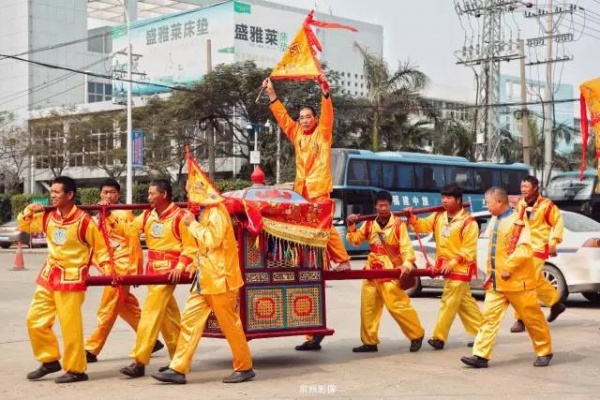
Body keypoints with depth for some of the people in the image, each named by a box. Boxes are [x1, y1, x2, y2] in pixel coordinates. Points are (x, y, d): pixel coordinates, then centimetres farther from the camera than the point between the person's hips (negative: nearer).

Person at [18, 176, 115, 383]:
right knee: (35, 320, 9)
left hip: (71, 279, -7)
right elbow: (25, 226, 18)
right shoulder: (48, 217, 2)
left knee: (70, 326, -4)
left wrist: (108, 270, -13)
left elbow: (100, 247, -6)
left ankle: (76, 370, 8)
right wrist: (28, 211, -2)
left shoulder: (84, 220, -15)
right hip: (48, 276, 7)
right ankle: (50, 360, 24)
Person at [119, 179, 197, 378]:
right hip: (152, 268, 8)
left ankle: (139, 361, -9)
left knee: (151, 312, -11)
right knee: (167, 314, 14)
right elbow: (130, 229, 4)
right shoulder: (148, 215, 8)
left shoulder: (179, 217, -13)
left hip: (167, 269, -8)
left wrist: (179, 267, -21)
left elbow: (191, 247, -11)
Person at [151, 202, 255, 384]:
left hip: (219, 279, -9)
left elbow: (213, 240, -25)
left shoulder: (216, 211, -14)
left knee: (230, 324, 0)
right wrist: (196, 266, 12)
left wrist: (193, 223, -15)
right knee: (190, 320, 4)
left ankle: (244, 368, 13)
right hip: (205, 279, 9)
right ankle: (178, 369, 5)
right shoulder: (206, 211, 14)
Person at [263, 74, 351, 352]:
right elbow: (282, 117, 19)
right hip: (301, 188, 6)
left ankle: (342, 260, -4)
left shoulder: (322, 133, 4)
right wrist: (271, 94, 14)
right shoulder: (297, 135, 17)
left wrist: (325, 92, -22)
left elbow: (327, 114, -10)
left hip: (319, 188, -6)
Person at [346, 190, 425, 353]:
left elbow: (406, 247, -14)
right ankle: (369, 341, 17)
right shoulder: (369, 224, 7)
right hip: (372, 271, 6)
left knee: (398, 306, -9)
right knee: (368, 307, 7)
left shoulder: (398, 224, -8)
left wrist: (407, 264, -30)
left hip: (391, 272, -6)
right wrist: (351, 226, -4)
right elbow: (356, 240, 12)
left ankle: (417, 335, 8)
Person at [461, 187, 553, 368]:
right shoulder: (494, 221, 11)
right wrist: (490, 272, 15)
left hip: (517, 280, -7)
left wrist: (508, 268, -21)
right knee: (489, 316, 0)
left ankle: (544, 352, 21)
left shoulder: (517, 221, -15)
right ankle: (481, 355, -2)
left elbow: (524, 250, -22)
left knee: (532, 318, 6)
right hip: (496, 282, 7)